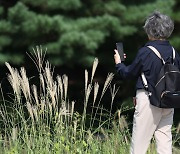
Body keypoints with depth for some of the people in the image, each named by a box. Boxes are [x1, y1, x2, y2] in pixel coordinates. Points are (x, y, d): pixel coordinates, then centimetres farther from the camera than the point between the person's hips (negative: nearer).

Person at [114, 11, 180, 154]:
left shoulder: (145, 52, -13)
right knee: (165, 139, 8)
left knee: (139, 142, 0)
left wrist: (119, 63, 18)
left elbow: (129, 73, -1)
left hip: (148, 100, -5)